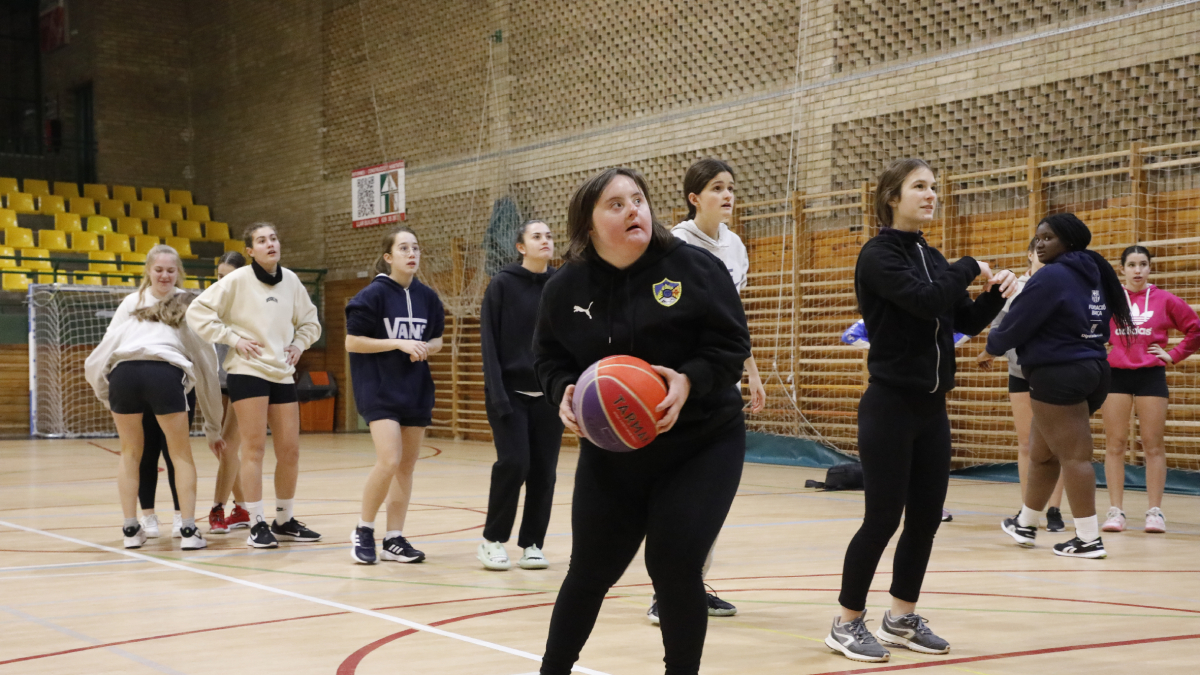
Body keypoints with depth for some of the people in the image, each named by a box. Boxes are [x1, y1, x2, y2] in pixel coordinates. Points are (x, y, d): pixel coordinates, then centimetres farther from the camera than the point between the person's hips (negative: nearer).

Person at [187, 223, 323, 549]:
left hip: (283, 374, 5)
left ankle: (285, 521, 20)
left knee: (290, 450, 6)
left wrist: (299, 344, 5)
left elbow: (309, 322, 22)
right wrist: (232, 339, -13)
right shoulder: (237, 280, -7)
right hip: (248, 372, -5)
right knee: (254, 448, -6)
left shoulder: (291, 280, 7)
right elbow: (197, 312, -9)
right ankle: (257, 525, -1)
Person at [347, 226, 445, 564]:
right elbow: (352, 342, -10)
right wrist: (399, 344, -17)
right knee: (389, 460, -18)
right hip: (380, 389, -5)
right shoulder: (373, 294, -8)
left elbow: (436, 339, 17)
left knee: (407, 466, 6)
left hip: (416, 390, 6)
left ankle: (394, 539, 14)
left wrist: (426, 348, -6)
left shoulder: (426, 296, 6)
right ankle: (364, 531, 1)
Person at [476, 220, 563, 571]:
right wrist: (497, 392, -14)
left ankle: (532, 544, 13)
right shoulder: (502, 284, -4)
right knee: (513, 463, -12)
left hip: (548, 394, 3)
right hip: (511, 392, -3)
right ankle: (493, 540, 4)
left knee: (544, 470, 1)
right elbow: (490, 342, -6)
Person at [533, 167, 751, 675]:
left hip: (701, 445, -2)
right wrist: (565, 391, -16)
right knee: (591, 570, 9)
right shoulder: (566, 288, -2)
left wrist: (690, 381, -27)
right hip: (610, 453, 2)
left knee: (676, 566, -10)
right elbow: (549, 357, 6)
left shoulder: (695, 268, -10)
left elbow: (731, 343, -9)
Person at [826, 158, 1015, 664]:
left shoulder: (931, 257, 12)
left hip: (931, 408, 7)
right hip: (890, 407, -7)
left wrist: (994, 294, -4)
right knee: (883, 519, -5)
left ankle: (902, 618, 22)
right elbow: (926, 301, -25)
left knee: (926, 517, 9)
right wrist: (969, 269, -9)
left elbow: (968, 322, 14)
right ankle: (847, 624, 9)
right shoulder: (879, 255, -11)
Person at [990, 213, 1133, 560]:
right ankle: (1025, 524, 32)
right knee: (1042, 452, 20)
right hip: (1091, 371, 10)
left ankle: (1089, 539, -5)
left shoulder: (1051, 277, -14)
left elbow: (1015, 326, -11)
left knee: (1073, 456, -7)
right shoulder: (1092, 274, 14)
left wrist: (992, 344, 10)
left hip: (1058, 375, -10)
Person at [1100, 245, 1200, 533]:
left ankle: (1155, 511, 4)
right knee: (1115, 444, 1)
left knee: (1153, 445, 0)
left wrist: (1174, 355, 1)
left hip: (1151, 376, -1)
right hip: (1116, 374, 1)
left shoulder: (1164, 300, 1)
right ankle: (1115, 510, 5)